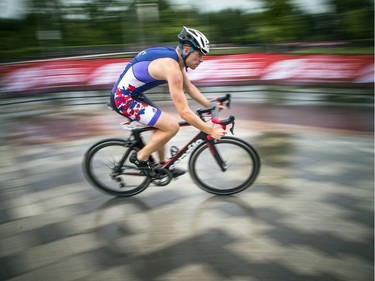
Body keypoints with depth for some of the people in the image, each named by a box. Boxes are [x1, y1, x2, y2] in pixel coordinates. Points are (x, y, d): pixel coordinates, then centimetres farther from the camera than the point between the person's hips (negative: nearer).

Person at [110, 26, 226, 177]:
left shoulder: (174, 57, 3)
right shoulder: (172, 68, -26)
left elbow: (189, 87, 16)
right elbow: (184, 112, -27)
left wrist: (211, 106, 12)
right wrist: (211, 131, -20)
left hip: (131, 94, 10)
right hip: (123, 99, -10)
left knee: (162, 124, 20)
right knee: (172, 126, -14)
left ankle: (162, 165, 33)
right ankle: (140, 157, 3)